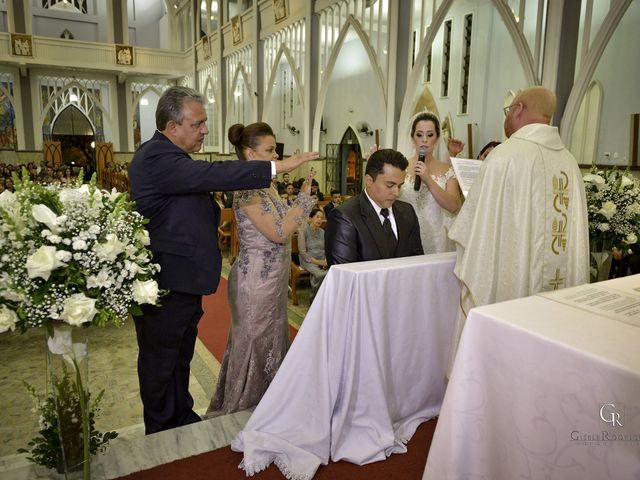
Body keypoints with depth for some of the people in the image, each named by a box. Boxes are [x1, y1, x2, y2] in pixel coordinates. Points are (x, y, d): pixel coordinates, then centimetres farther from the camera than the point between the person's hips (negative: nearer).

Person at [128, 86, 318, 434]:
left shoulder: (167, 156, 11)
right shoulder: (156, 158, -22)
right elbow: (211, 174, -32)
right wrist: (279, 167, -31)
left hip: (180, 279, 10)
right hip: (165, 284, -10)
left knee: (180, 355, 22)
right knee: (160, 360, 10)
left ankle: (183, 419, 40)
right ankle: (161, 434, 30)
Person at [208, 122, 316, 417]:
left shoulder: (266, 186, 9)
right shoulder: (247, 189, -18)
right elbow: (278, 233, -22)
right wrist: (305, 196, -17)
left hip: (273, 279, 9)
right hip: (255, 281, -9)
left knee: (271, 341, 18)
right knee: (253, 345, 6)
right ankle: (240, 412, 26)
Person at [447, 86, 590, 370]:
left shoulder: (506, 155, -15)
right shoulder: (569, 161, 4)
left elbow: (476, 225, -10)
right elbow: (573, 229, 8)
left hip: (506, 281, -6)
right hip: (557, 284, 6)